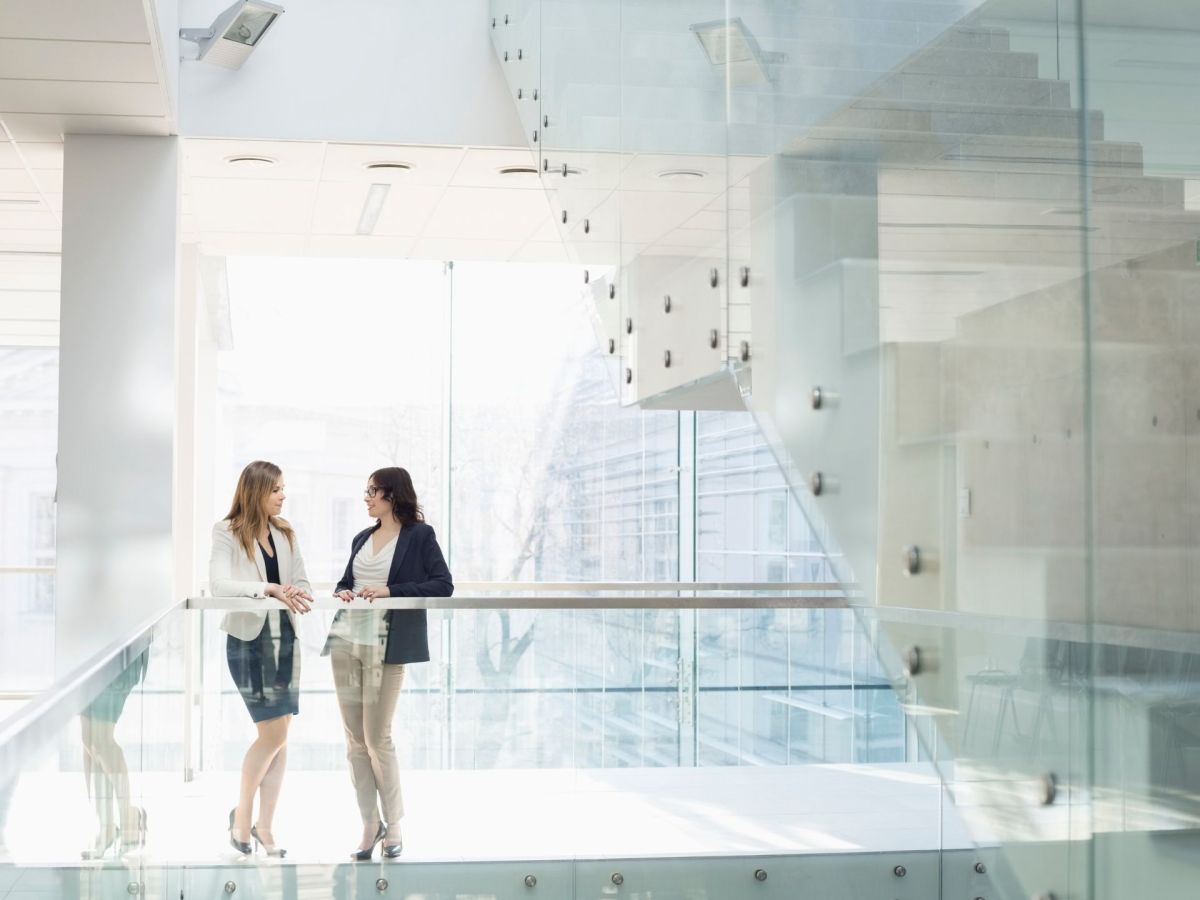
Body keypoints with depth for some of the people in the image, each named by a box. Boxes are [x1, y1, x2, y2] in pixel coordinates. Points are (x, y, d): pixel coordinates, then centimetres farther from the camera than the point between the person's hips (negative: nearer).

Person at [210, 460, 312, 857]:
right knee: (273, 731, -8)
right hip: (248, 637, -5)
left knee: (279, 735, 6)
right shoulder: (227, 533, -5)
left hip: (285, 636, 5)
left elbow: (302, 581, 11)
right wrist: (269, 589, -30)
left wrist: (298, 593, -13)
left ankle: (264, 828, 16)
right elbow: (219, 583, -18)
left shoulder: (285, 534, 10)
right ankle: (242, 813, 14)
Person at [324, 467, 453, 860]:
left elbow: (443, 585, -9)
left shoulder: (419, 535, -2)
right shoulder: (362, 539, 17)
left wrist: (390, 590, -17)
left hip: (384, 646, -6)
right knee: (355, 740, 6)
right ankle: (370, 824, 14)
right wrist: (342, 592, 2)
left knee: (377, 739, -3)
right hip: (346, 640, 6)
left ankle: (393, 825, 12)